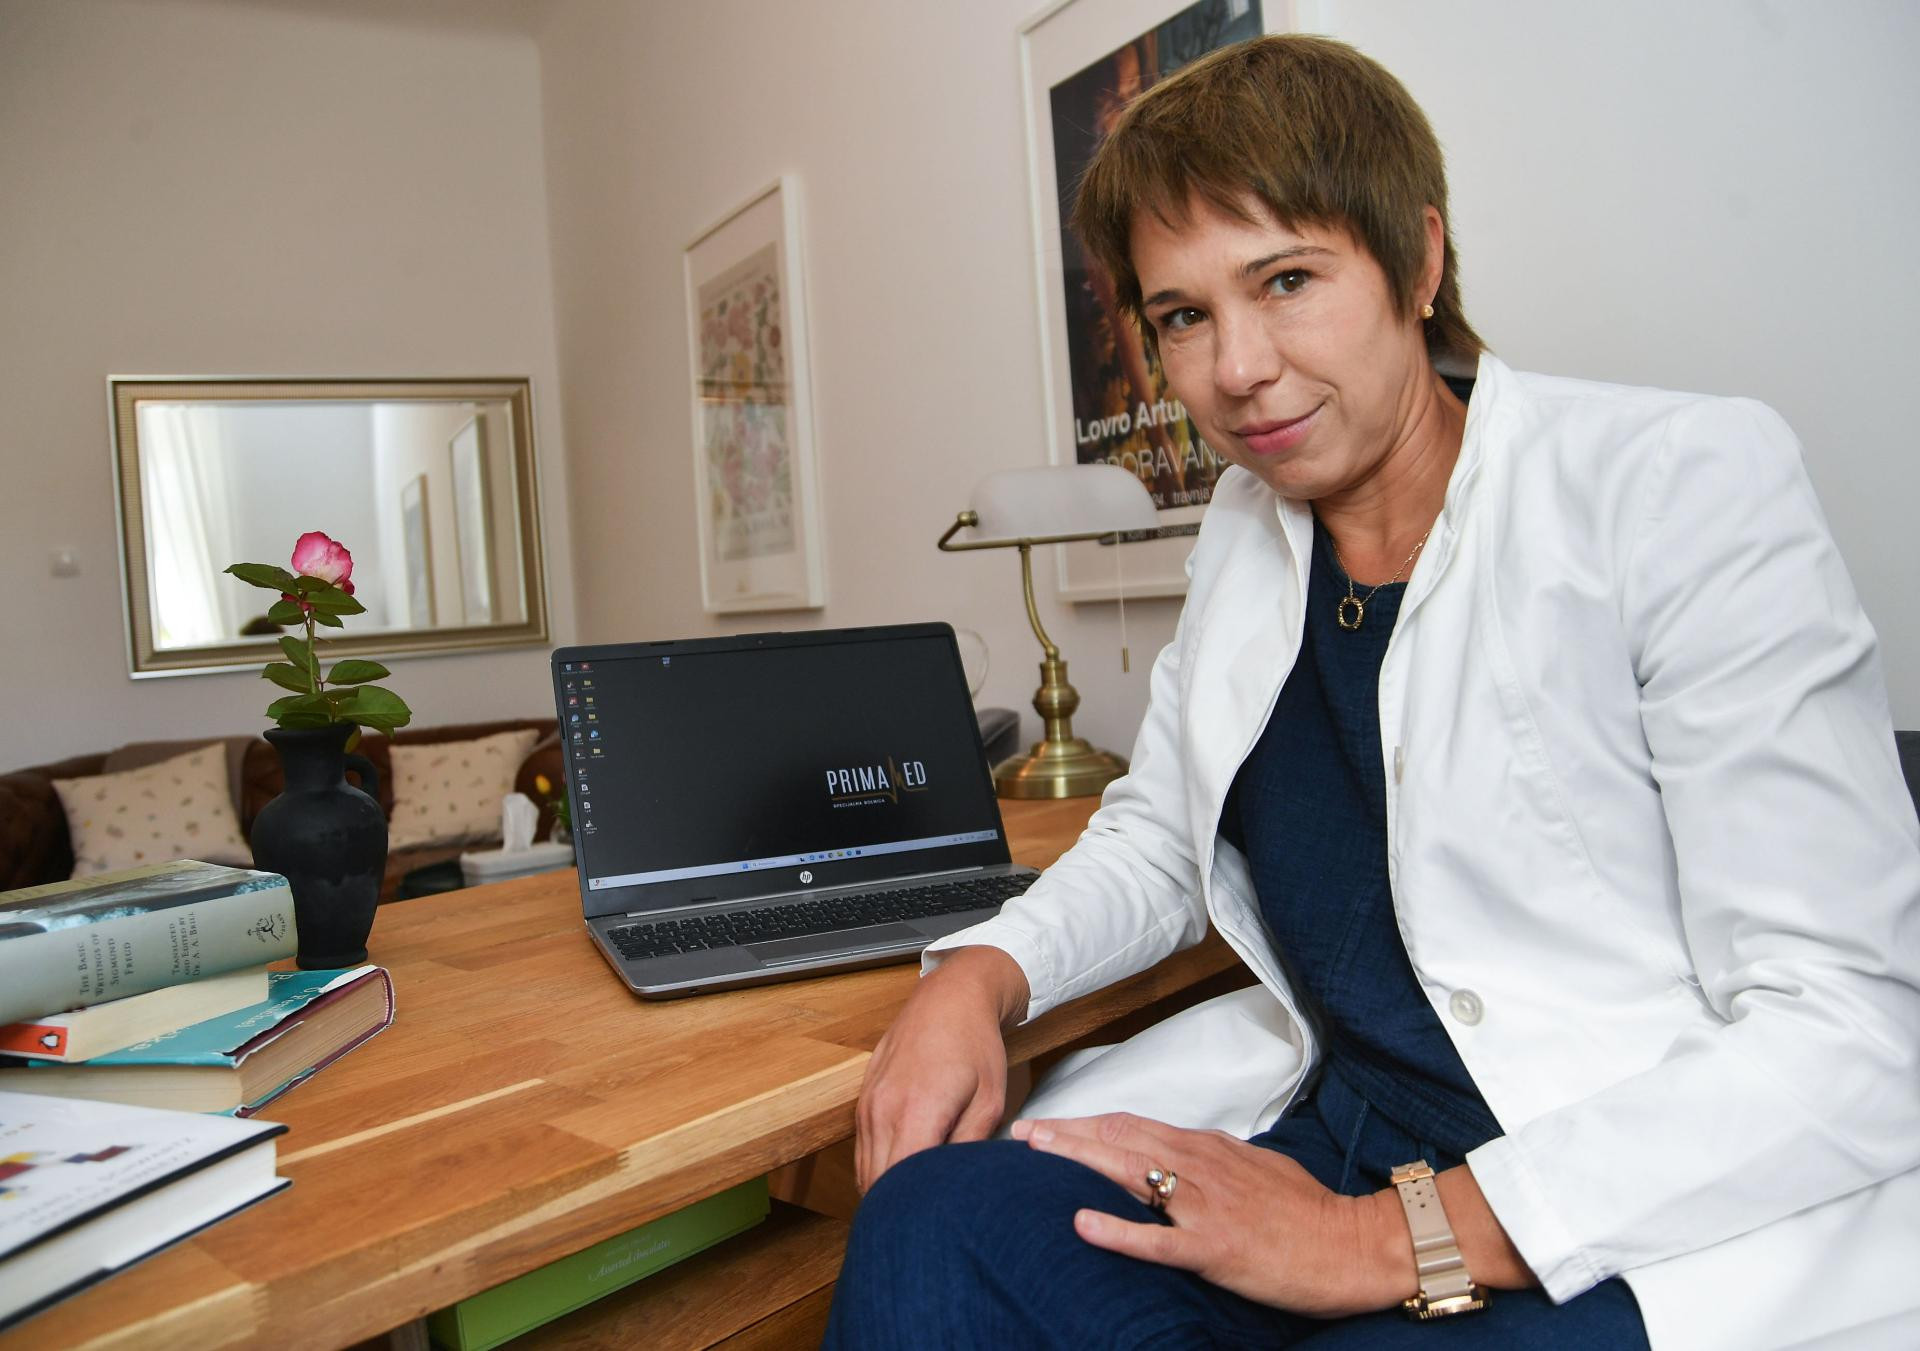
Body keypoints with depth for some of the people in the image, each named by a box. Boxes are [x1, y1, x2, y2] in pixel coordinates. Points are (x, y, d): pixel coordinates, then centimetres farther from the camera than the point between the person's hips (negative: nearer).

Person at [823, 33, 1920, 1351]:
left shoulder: (1689, 478, -10)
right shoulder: (1245, 528, 10)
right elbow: (1156, 839, 18)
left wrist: (1385, 1241, -19)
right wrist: (980, 976, -3)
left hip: (1669, 1235, -4)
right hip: (1333, 1128, 5)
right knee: (933, 1223, -20)